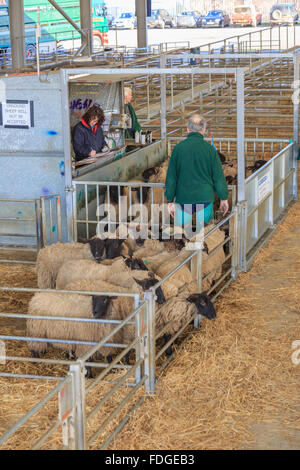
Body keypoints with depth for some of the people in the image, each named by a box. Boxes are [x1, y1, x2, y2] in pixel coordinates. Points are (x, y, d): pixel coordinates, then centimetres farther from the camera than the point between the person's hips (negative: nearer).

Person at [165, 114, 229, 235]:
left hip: (184, 198, 0)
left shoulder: (178, 148, -2)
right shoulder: (209, 149, -4)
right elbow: (218, 176, 1)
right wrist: (224, 198, 12)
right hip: (205, 197, 0)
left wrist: (170, 201, 7)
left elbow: (171, 177, 0)